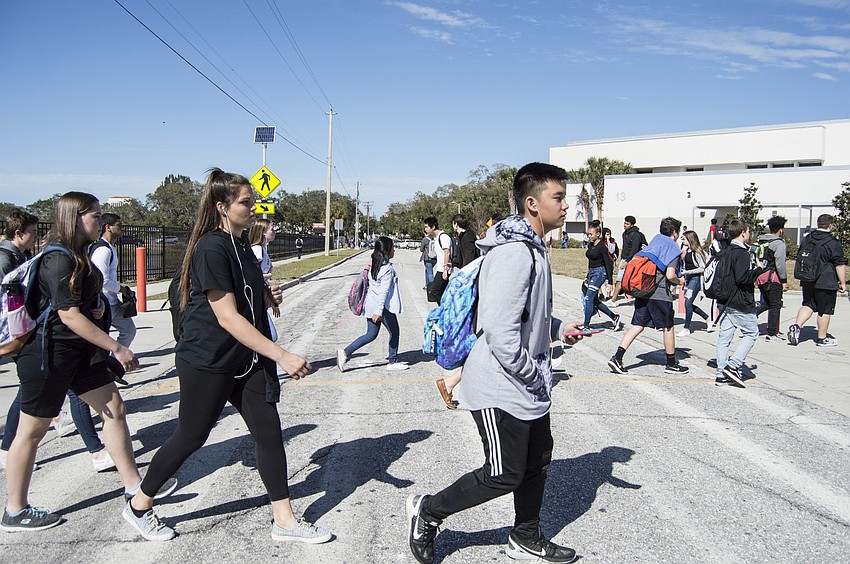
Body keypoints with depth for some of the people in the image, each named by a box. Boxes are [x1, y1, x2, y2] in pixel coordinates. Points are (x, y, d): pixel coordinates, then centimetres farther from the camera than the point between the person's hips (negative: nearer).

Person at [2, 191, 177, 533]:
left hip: (78, 350, 10)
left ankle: (134, 486, 17)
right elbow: (69, 315, -23)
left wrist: (97, 307, 4)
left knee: (115, 409, 8)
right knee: (31, 431, 4)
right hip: (49, 353, -9)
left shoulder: (79, 256, 10)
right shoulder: (59, 259, -19)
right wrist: (117, 348, -22)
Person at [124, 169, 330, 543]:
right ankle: (139, 505, 32)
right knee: (191, 437, 7)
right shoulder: (211, 248, -19)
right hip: (207, 362, -8)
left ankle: (284, 521, 15)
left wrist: (266, 297, 1)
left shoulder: (240, 242, 9)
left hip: (245, 359, 8)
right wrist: (281, 355, -28)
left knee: (269, 432, 5)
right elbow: (227, 317, -25)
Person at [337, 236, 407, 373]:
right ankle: (392, 362, 20)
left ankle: (345, 352, 6)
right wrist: (379, 311, -27)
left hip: (371, 306, 8)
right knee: (394, 332, 10)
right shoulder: (388, 268, -17)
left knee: (371, 334, 14)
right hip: (384, 308, -8)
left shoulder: (374, 264, 9)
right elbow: (384, 291, -23)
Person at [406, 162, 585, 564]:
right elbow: (499, 328, -29)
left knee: (537, 462, 19)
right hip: (501, 388, -10)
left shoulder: (532, 248, 11)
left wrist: (558, 328, 8)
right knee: (504, 475, 0)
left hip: (528, 387, 10)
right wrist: (532, 375, -18)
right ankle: (427, 512, 19)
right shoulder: (513, 253, -24)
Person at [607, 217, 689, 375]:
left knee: (637, 325, 6)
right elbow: (670, 275, -15)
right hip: (660, 294, -6)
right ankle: (671, 364, 21)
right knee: (668, 327, 9)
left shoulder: (652, 244, 15)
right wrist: (680, 281, 5)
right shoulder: (673, 248, -5)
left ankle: (617, 357, -5)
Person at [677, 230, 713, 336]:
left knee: (688, 303, -7)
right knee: (688, 303, 10)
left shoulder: (697, 252, -15)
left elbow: (702, 268, -17)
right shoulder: (686, 250, 9)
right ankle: (708, 320, 24)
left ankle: (686, 329, 4)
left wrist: (687, 272, -20)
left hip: (696, 279, -9)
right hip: (688, 278, 9)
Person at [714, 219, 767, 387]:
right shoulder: (742, 253, -15)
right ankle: (733, 366, -4)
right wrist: (759, 269, -10)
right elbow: (742, 277, -24)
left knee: (724, 336, 6)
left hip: (725, 302, 8)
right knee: (751, 333, 6)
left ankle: (721, 374, 8)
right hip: (740, 304, -8)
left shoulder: (725, 252, 12)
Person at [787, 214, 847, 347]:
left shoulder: (807, 239, 7)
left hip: (807, 281, 6)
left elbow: (799, 258, 18)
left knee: (808, 305, 14)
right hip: (826, 282, -6)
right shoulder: (833, 243, -12)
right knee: (825, 310, 5)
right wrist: (843, 282, -3)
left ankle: (796, 326, -7)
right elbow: (840, 265, -11)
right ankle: (822, 338, 13)